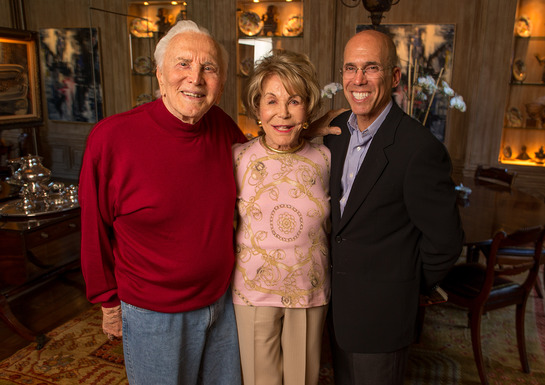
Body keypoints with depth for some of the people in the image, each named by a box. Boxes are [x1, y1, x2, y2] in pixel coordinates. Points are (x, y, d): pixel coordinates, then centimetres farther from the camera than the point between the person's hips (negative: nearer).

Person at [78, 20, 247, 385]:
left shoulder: (222, 126, -8)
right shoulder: (111, 137, -18)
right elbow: (96, 231, -7)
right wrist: (110, 302, 2)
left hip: (223, 302, 4)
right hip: (154, 315, -3)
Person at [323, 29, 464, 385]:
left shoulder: (420, 149, -23)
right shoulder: (336, 129, 0)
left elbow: (445, 239, -16)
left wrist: (411, 288, -2)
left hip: (381, 313, -6)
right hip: (337, 302, 7)